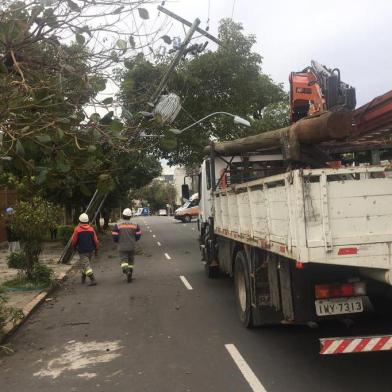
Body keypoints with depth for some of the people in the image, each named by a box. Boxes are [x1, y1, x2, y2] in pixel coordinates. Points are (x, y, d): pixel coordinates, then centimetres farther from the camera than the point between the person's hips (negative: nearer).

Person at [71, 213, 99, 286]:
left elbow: (73, 240, -3)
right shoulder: (91, 229, -1)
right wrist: (96, 249, 14)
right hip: (90, 250, 5)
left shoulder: (77, 229, -11)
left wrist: (74, 246, 17)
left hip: (82, 251, -5)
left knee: (86, 265, -7)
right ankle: (83, 278, 36)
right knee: (85, 263, 23)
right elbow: (96, 240, 2)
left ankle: (93, 280, -19)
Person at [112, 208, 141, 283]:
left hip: (122, 247, -2)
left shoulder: (117, 225, -8)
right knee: (131, 261, 14)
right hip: (131, 247, 2)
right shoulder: (135, 225, -2)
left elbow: (114, 238, -6)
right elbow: (138, 236, 3)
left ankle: (127, 271, -29)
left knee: (123, 260, -2)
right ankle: (129, 277, 18)